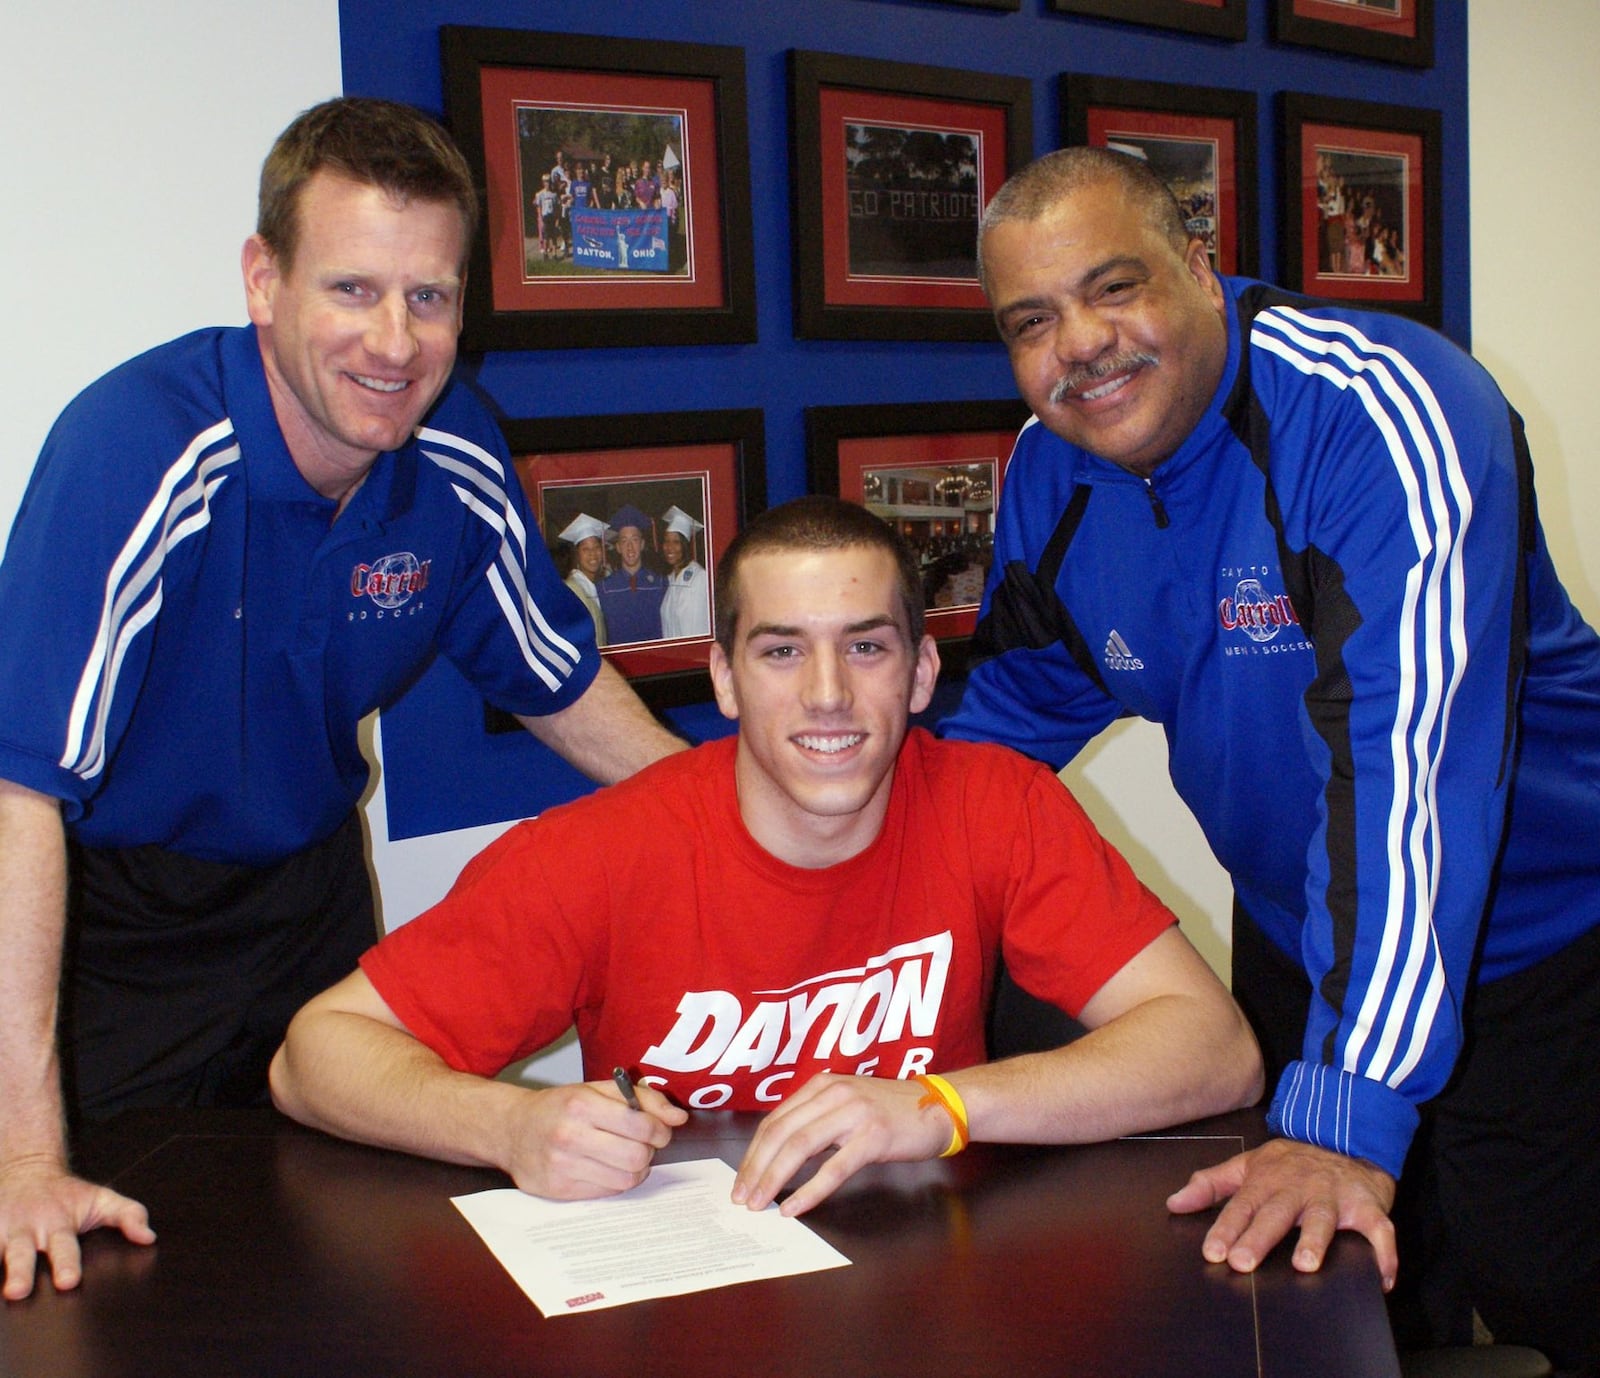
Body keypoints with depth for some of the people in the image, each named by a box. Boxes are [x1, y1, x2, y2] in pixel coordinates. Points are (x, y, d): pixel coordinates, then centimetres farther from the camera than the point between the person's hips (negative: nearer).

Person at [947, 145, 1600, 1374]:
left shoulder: (1388, 415, -29)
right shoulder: (1053, 469, -8)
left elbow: (1409, 765, -39)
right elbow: (1012, 714, 8)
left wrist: (1349, 1113, -44)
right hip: (1295, 935, 6)